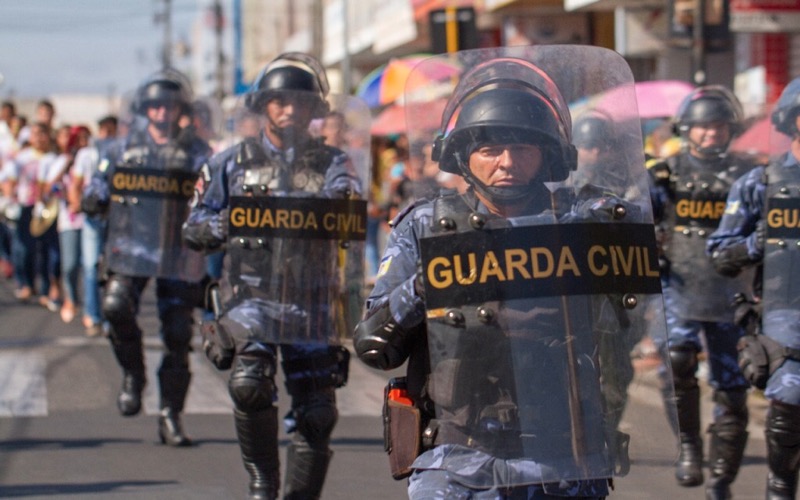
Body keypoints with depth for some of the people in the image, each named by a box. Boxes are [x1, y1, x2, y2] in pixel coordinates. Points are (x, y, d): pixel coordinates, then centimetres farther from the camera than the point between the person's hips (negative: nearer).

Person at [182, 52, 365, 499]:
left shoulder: (333, 164, 9)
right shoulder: (233, 163, 12)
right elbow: (195, 228, 10)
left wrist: (324, 214, -30)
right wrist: (229, 224, -12)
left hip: (313, 301, 1)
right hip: (250, 294, 0)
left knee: (316, 411, -1)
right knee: (250, 384, -22)